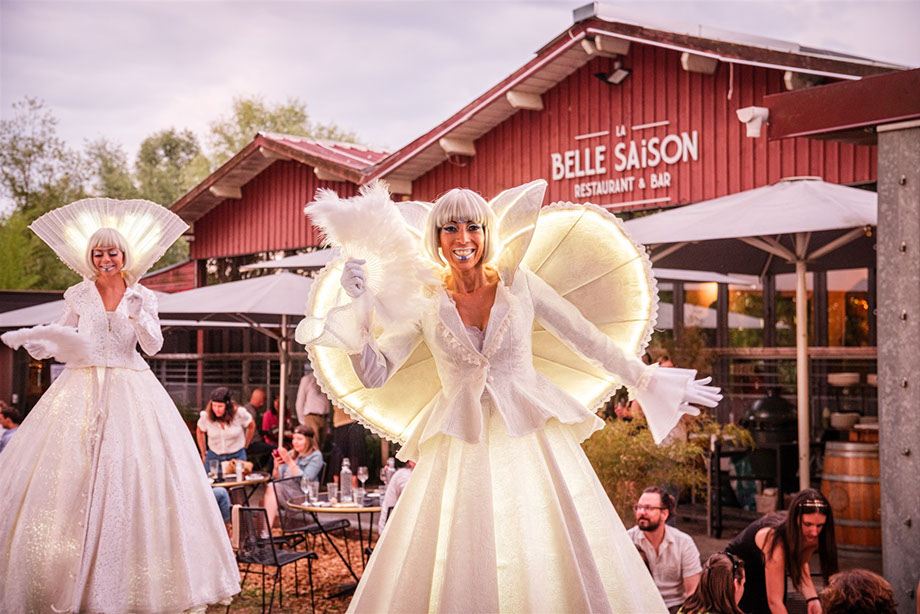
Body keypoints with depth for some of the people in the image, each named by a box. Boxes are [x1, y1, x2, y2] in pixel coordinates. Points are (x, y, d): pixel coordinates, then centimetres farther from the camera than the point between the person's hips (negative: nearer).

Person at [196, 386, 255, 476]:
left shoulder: (239, 413, -15)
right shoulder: (206, 416, -12)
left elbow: (251, 426, 6)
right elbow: (200, 432, 9)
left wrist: (245, 446, 10)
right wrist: (204, 455, 11)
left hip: (236, 456, -1)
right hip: (214, 457, 1)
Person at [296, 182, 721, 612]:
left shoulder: (520, 284, 2)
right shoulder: (425, 304, 3)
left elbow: (589, 340, 8)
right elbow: (374, 374, -2)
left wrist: (648, 382, 10)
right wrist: (359, 309, -14)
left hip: (533, 441, 0)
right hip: (461, 453, 0)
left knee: (550, 566, -3)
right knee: (455, 573, -3)